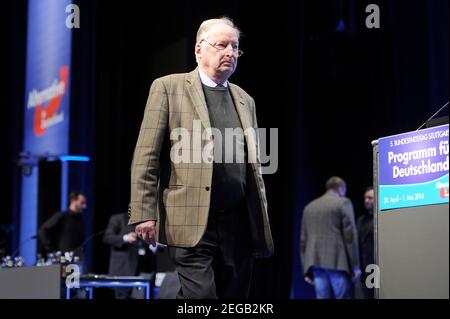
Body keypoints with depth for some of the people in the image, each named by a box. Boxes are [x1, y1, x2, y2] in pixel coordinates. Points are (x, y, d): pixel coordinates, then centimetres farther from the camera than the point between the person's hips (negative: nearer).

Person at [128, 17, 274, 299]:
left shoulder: (245, 101, 20)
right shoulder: (168, 88, 3)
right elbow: (146, 157, -3)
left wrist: (262, 220, 14)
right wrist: (144, 213, -11)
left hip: (240, 223, 6)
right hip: (193, 223, -6)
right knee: (201, 296, -16)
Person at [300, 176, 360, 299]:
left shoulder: (309, 207, 18)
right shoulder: (343, 203, 2)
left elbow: (303, 239, 16)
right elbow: (350, 235, -6)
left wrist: (307, 270, 18)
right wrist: (355, 265, -5)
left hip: (316, 262, 5)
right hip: (338, 262, -5)